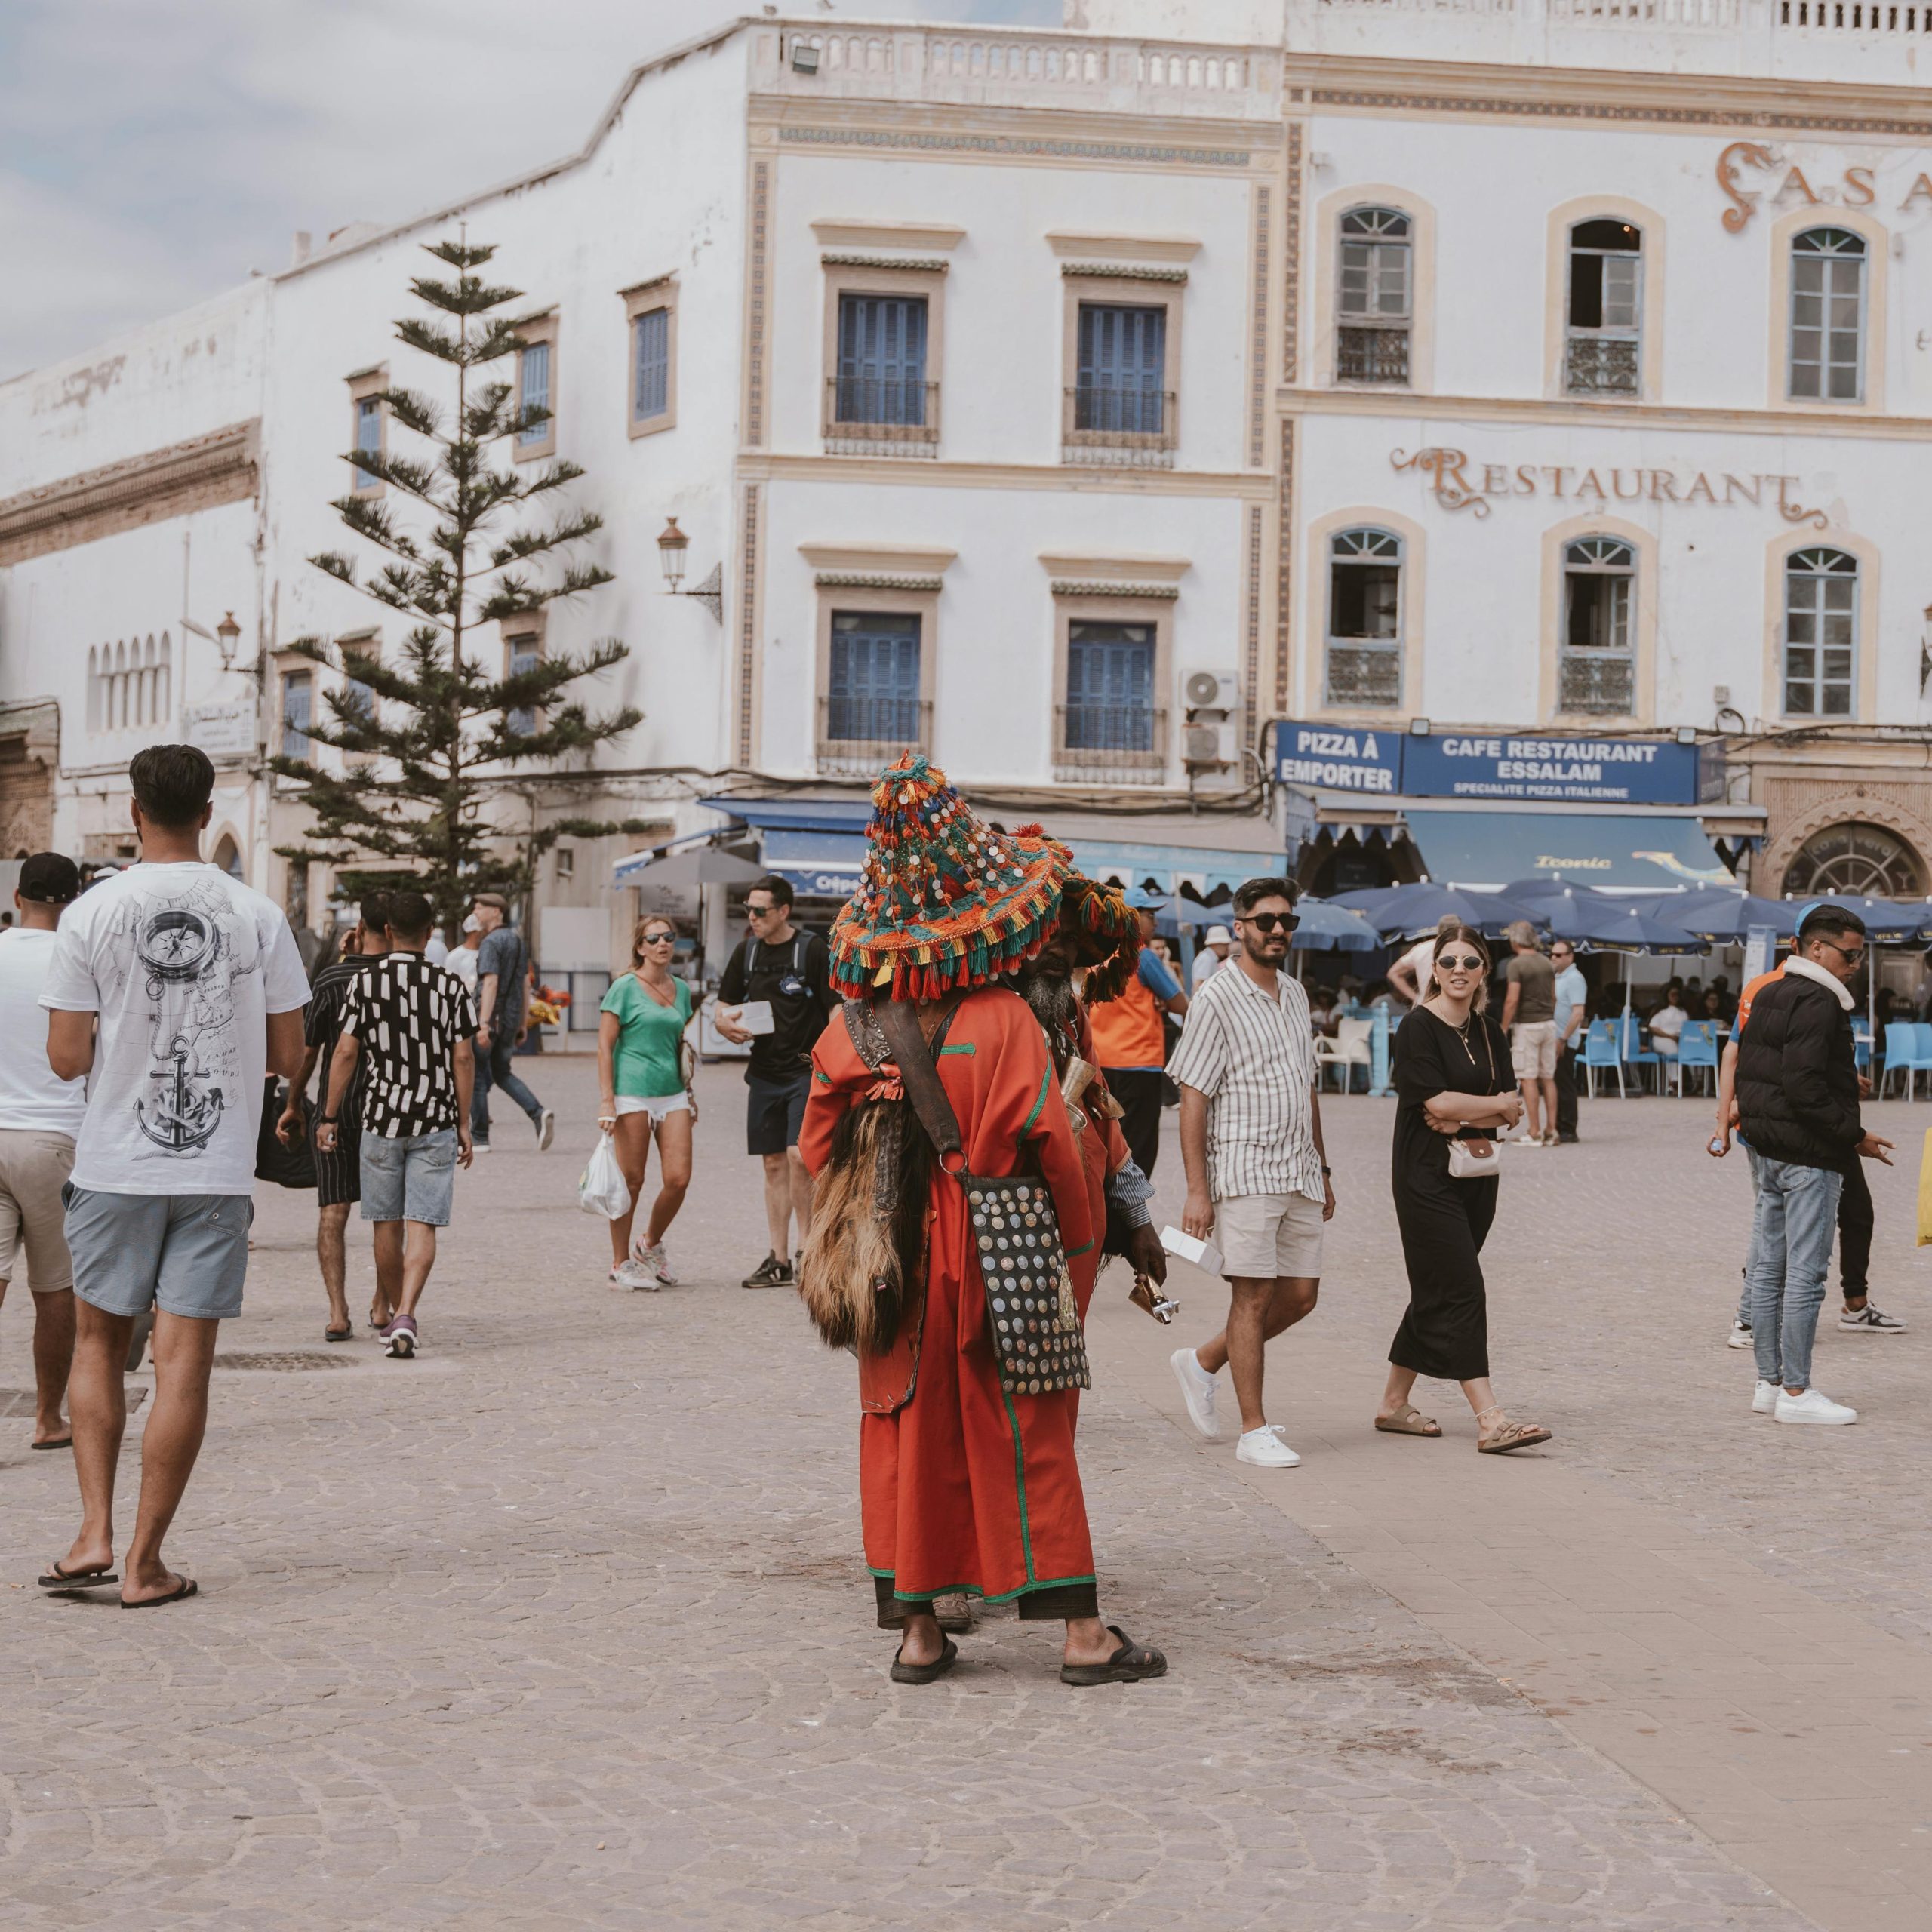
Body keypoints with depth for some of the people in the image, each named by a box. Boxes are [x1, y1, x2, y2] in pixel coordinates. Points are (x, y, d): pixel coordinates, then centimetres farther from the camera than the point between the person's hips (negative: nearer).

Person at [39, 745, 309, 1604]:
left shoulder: (90, 914, -5)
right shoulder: (257, 916, -2)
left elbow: (66, 1057, -6)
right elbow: (289, 1055, 1)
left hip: (114, 1169, 0)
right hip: (218, 1170, 0)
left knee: (98, 1342, 16)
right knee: (184, 1361, 2)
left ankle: (95, 1533, 9)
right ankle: (145, 1562, 4)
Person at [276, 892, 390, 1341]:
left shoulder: (331, 979, -6)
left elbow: (307, 1050, -3)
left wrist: (294, 1105, 7)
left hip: (337, 1106, -1)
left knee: (333, 1210, 1)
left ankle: (337, 1311, -10)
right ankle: (382, 1307, 20)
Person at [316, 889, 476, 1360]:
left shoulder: (364, 984, -2)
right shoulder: (449, 986, 0)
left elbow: (345, 1053, -3)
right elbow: (462, 1059, 1)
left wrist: (329, 1117, 4)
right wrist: (464, 1125, 8)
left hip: (381, 1118, 0)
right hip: (436, 1121, 0)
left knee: (388, 1225, 12)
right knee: (422, 1226, -3)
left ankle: (395, 1316, 23)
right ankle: (405, 1317, -19)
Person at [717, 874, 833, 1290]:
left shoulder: (812, 950, -7)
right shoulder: (746, 951, 9)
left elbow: (837, 1010, -8)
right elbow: (724, 1006, 18)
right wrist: (727, 1025, -5)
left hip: (806, 1071, -5)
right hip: (764, 1072, 6)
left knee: (798, 1156, -16)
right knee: (774, 1163, 8)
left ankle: (807, 1250, -4)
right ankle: (779, 1260, 13)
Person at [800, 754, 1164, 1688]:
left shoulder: (853, 1027, 0)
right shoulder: (1004, 1020, -12)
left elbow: (820, 1148, 5)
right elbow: (1047, 1142, -10)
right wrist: (1076, 1240, 2)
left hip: (897, 1263, 3)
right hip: (994, 1261, -3)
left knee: (911, 1436, 11)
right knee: (1028, 1439, 3)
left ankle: (919, 1629, 13)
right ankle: (1082, 1632, 6)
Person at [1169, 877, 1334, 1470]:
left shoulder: (1295, 993, 14)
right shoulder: (1217, 999, -9)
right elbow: (1193, 1098, -11)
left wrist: (1321, 1169, 20)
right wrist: (1196, 1190, -16)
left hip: (1298, 1172, 7)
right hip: (1244, 1170, -7)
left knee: (1300, 1295, 9)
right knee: (1254, 1297, -5)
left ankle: (1204, 1361, 27)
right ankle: (1254, 1431, 2)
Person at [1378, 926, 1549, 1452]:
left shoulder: (1489, 1033, 11)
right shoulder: (1419, 1028, -9)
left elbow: (1512, 1111, 5)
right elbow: (1436, 1100, -16)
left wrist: (1464, 1118, -14)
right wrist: (1496, 1105, -3)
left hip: (1475, 1176, 7)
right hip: (1427, 1178, -7)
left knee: (1436, 1295, 12)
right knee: (1461, 1293, -11)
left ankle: (1394, 1404, 23)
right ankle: (1490, 1422, -15)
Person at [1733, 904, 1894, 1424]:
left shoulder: (1767, 997, 14)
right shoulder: (1819, 1006, -17)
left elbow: (1744, 1069, 16)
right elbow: (1805, 1088, -23)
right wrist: (1854, 1136, -17)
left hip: (1768, 1151, 10)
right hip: (1810, 1157, -10)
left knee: (1769, 1269, 13)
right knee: (1805, 1274, -5)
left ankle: (1769, 1382, 20)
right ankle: (1795, 1392, -3)